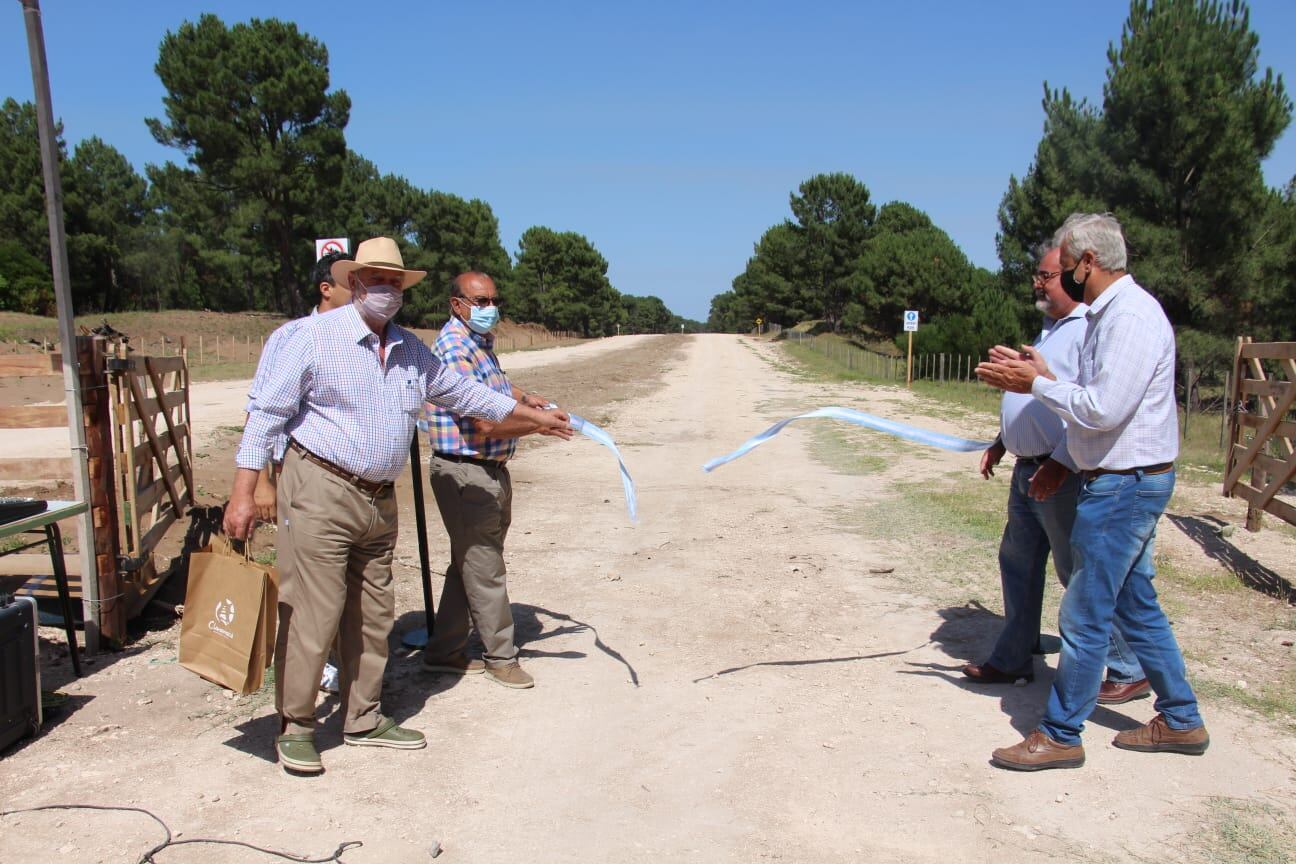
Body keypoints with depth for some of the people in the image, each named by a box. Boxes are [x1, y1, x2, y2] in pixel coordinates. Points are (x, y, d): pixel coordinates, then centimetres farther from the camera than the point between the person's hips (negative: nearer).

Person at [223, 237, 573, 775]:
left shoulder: (411, 351, 12)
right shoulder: (316, 337, -7)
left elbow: (463, 393, 23)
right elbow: (267, 414, -8)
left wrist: (535, 416, 26)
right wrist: (243, 493, -14)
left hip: (380, 502, 7)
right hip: (320, 493, -6)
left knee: (373, 615, 12)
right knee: (312, 613, -4)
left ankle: (363, 720, 27)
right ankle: (295, 728, 12)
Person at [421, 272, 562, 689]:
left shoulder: (481, 342, 13)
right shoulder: (454, 347, -18)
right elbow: (483, 424, -25)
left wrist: (524, 397, 16)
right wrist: (539, 425, -16)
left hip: (490, 471, 10)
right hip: (465, 474, -10)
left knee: (469, 564, 17)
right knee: (484, 569, 1)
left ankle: (445, 651, 28)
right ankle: (500, 657, 15)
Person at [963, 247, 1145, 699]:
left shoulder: (1092, 330, -16)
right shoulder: (1052, 330, 17)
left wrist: (1060, 463, -27)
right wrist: (1001, 442, 21)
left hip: (1064, 476, -10)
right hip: (1029, 471, 10)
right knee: (1018, 562, 15)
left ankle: (1129, 670, 14)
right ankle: (1013, 659, 27)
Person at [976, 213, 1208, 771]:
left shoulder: (1131, 316, -18)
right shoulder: (1108, 314, 14)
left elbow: (1103, 409, -25)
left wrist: (1037, 384, -14)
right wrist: (1040, 375, 4)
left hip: (1125, 486, -10)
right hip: (1121, 482, 10)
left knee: (1084, 614, -2)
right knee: (1136, 605, 19)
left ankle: (1060, 735, 11)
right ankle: (1180, 720, 32)